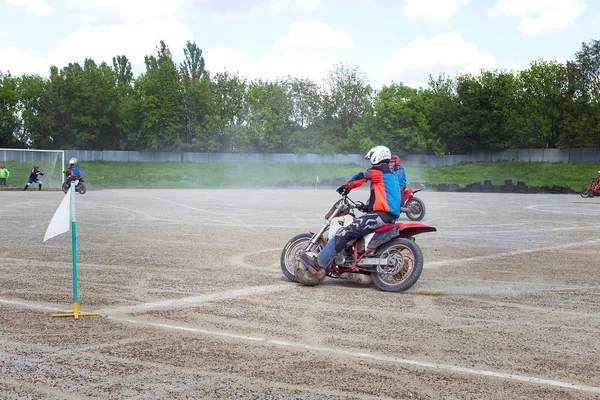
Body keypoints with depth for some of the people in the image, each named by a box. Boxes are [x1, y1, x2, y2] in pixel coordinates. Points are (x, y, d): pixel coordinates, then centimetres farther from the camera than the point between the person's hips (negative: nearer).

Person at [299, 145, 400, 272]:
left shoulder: (379, 170, -3)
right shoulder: (390, 174, 25)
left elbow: (361, 177, -11)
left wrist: (346, 186, 5)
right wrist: (369, 206, 27)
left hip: (381, 214, -11)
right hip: (391, 215, 11)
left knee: (346, 232, -17)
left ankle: (320, 262, -21)